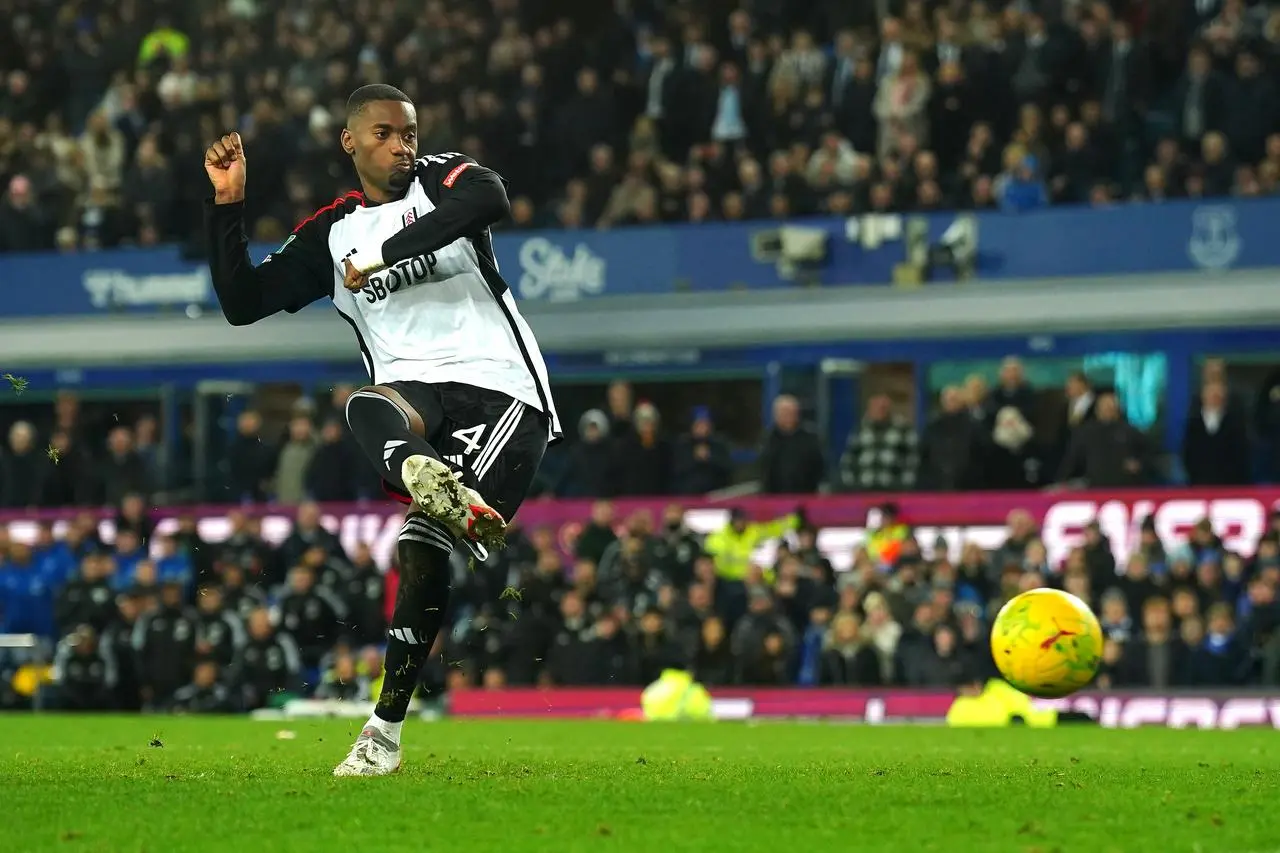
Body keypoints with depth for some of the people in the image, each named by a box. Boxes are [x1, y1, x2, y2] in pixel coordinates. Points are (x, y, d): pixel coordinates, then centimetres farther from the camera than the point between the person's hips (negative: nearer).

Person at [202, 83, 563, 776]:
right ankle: (445, 492, -67)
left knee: (422, 540, -21)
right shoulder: (329, 235, 21)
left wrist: (382, 256, -14)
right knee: (367, 407, -36)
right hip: (414, 393, 2)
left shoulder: (440, 179, 11)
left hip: (500, 388, -2)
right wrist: (227, 204, 11)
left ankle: (387, 726, -18)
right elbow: (242, 303, 19)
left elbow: (490, 200, -15)